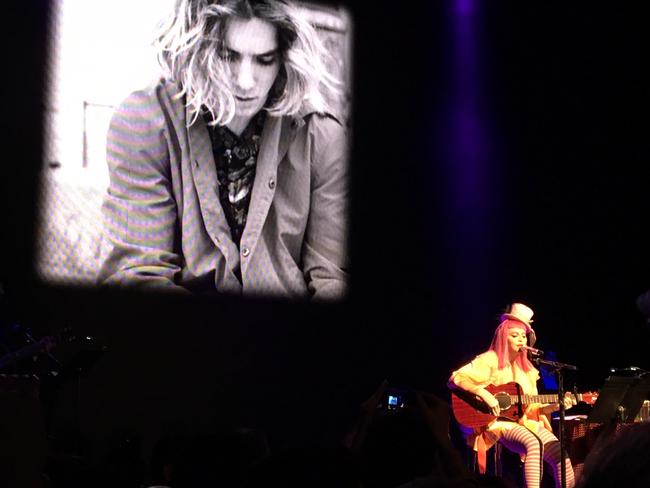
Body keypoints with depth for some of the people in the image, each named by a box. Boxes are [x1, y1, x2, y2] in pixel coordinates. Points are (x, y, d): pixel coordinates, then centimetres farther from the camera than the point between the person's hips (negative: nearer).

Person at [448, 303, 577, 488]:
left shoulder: (526, 368, 18)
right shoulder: (490, 360, -3)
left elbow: (533, 408, 16)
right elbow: (455, 378, -14)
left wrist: (556, 405, -1)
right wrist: (483, 393, -26)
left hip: (526, 423, 7)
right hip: (499, 423, -7)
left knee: (560, 454, -17)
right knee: (533, 443, -36)